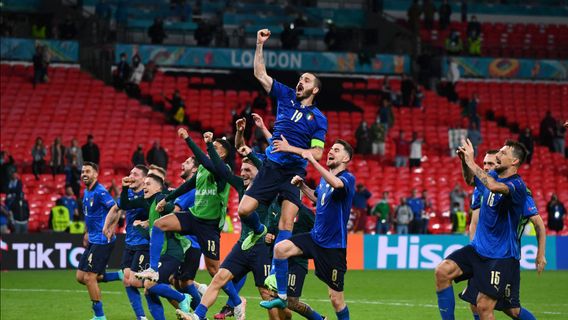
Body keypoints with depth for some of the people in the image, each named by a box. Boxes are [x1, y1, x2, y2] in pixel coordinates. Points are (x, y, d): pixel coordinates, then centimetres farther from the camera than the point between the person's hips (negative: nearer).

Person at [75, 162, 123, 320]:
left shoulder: (100, 192, -15)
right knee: (80, 277, 8)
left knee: (89, 277, -8)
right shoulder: (86, 193, 13)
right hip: (93, 240, 10)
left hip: (102, 241, -10)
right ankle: (119, 276, 15)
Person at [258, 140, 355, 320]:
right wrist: (302, 186, 13)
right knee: (280, 248, -15)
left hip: (333, 246, -7)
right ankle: (282, 297, -5)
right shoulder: (324, 178, 10)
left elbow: (336, 184, -39)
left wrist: (313, 160, -38)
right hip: (315, 237, 7)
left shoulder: (348, 178, -14)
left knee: (336, 297, -3)